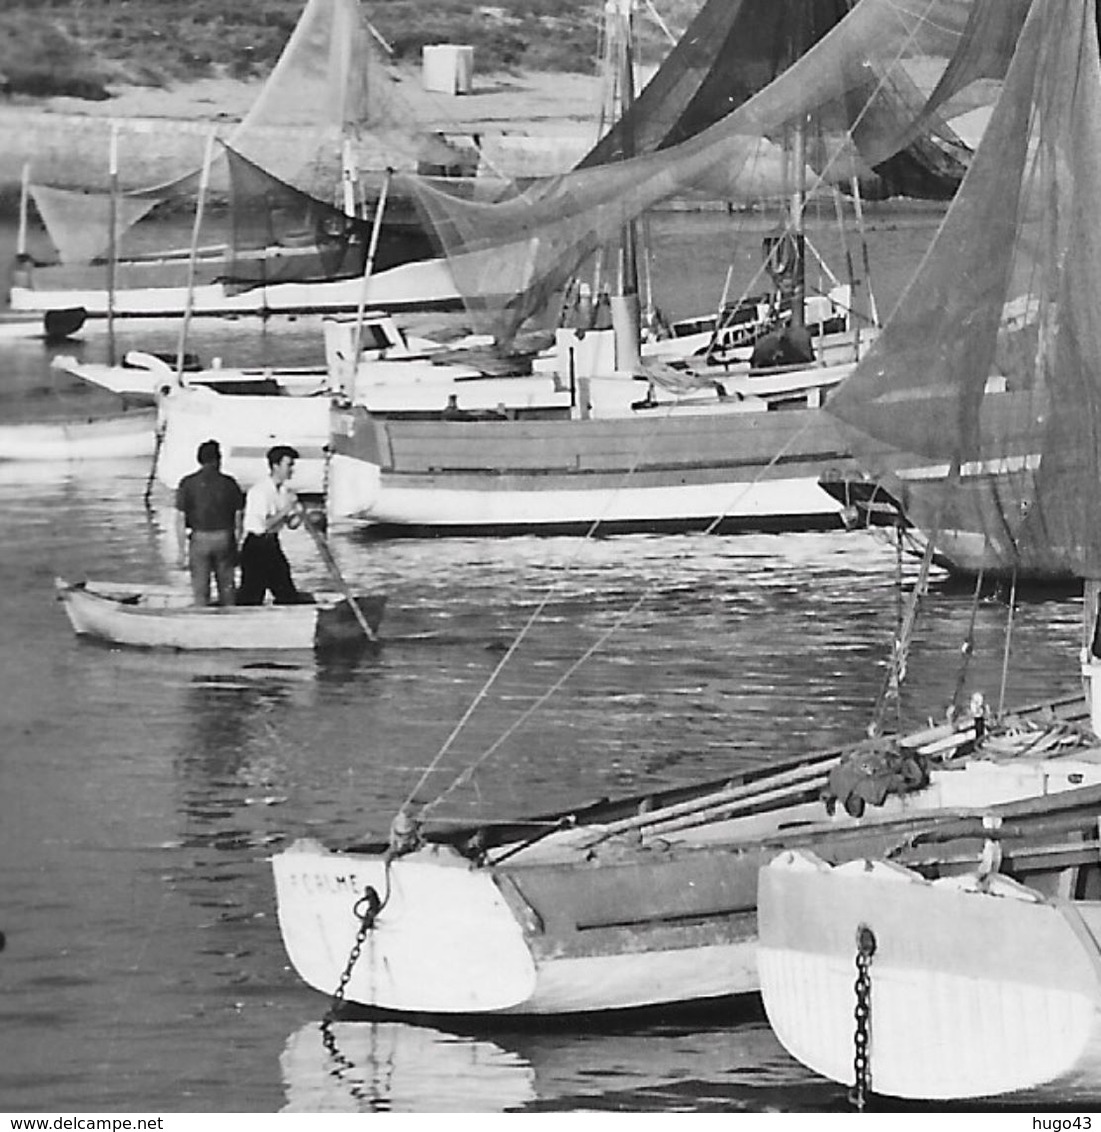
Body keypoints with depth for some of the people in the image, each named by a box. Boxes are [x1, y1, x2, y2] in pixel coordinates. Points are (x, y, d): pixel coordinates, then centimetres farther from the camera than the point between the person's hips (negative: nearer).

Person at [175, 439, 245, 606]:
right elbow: (238, 518, 1)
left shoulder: (188, 484, -3)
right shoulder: (229, 483, -1)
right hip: (224, 538, 1)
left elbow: (180, 520, -4)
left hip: (199, 538, -1)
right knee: (226, 589, 11)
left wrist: (182, 550, 2)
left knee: (200, 592, 4)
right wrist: (236, 545, 10)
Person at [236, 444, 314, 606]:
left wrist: (298, 513, -9)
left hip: (273, 544, 8)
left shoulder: (286, 491, 7)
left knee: (286, 593, 8)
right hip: (257, 544, -8)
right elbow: (266, 523, -22)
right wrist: (285, 510, -18)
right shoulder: (260, 491, -17)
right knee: (251, 594, -5)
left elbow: (292, 524, 11)